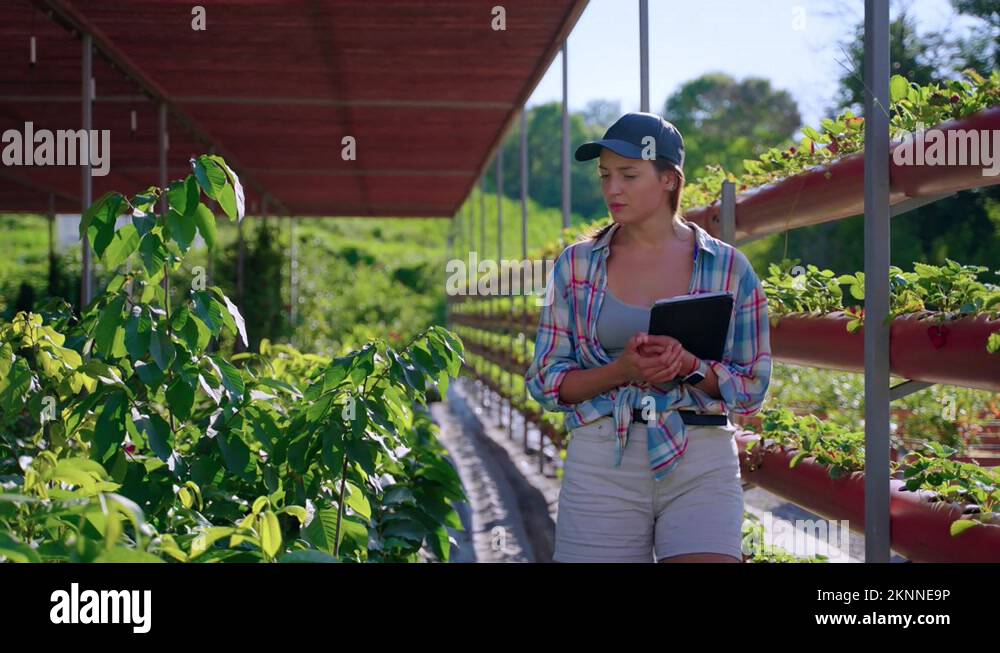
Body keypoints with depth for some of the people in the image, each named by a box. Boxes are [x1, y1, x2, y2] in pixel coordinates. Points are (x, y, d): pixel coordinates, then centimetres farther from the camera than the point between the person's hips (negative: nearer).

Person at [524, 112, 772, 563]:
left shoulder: (728, 267, 4)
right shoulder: (576, 265, 6)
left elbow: (752, 387, 5)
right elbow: (544, 382, 4)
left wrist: (689, 366, -14)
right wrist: (621, 371, -13)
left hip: (701, 465, -1)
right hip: (602, 463, 1)